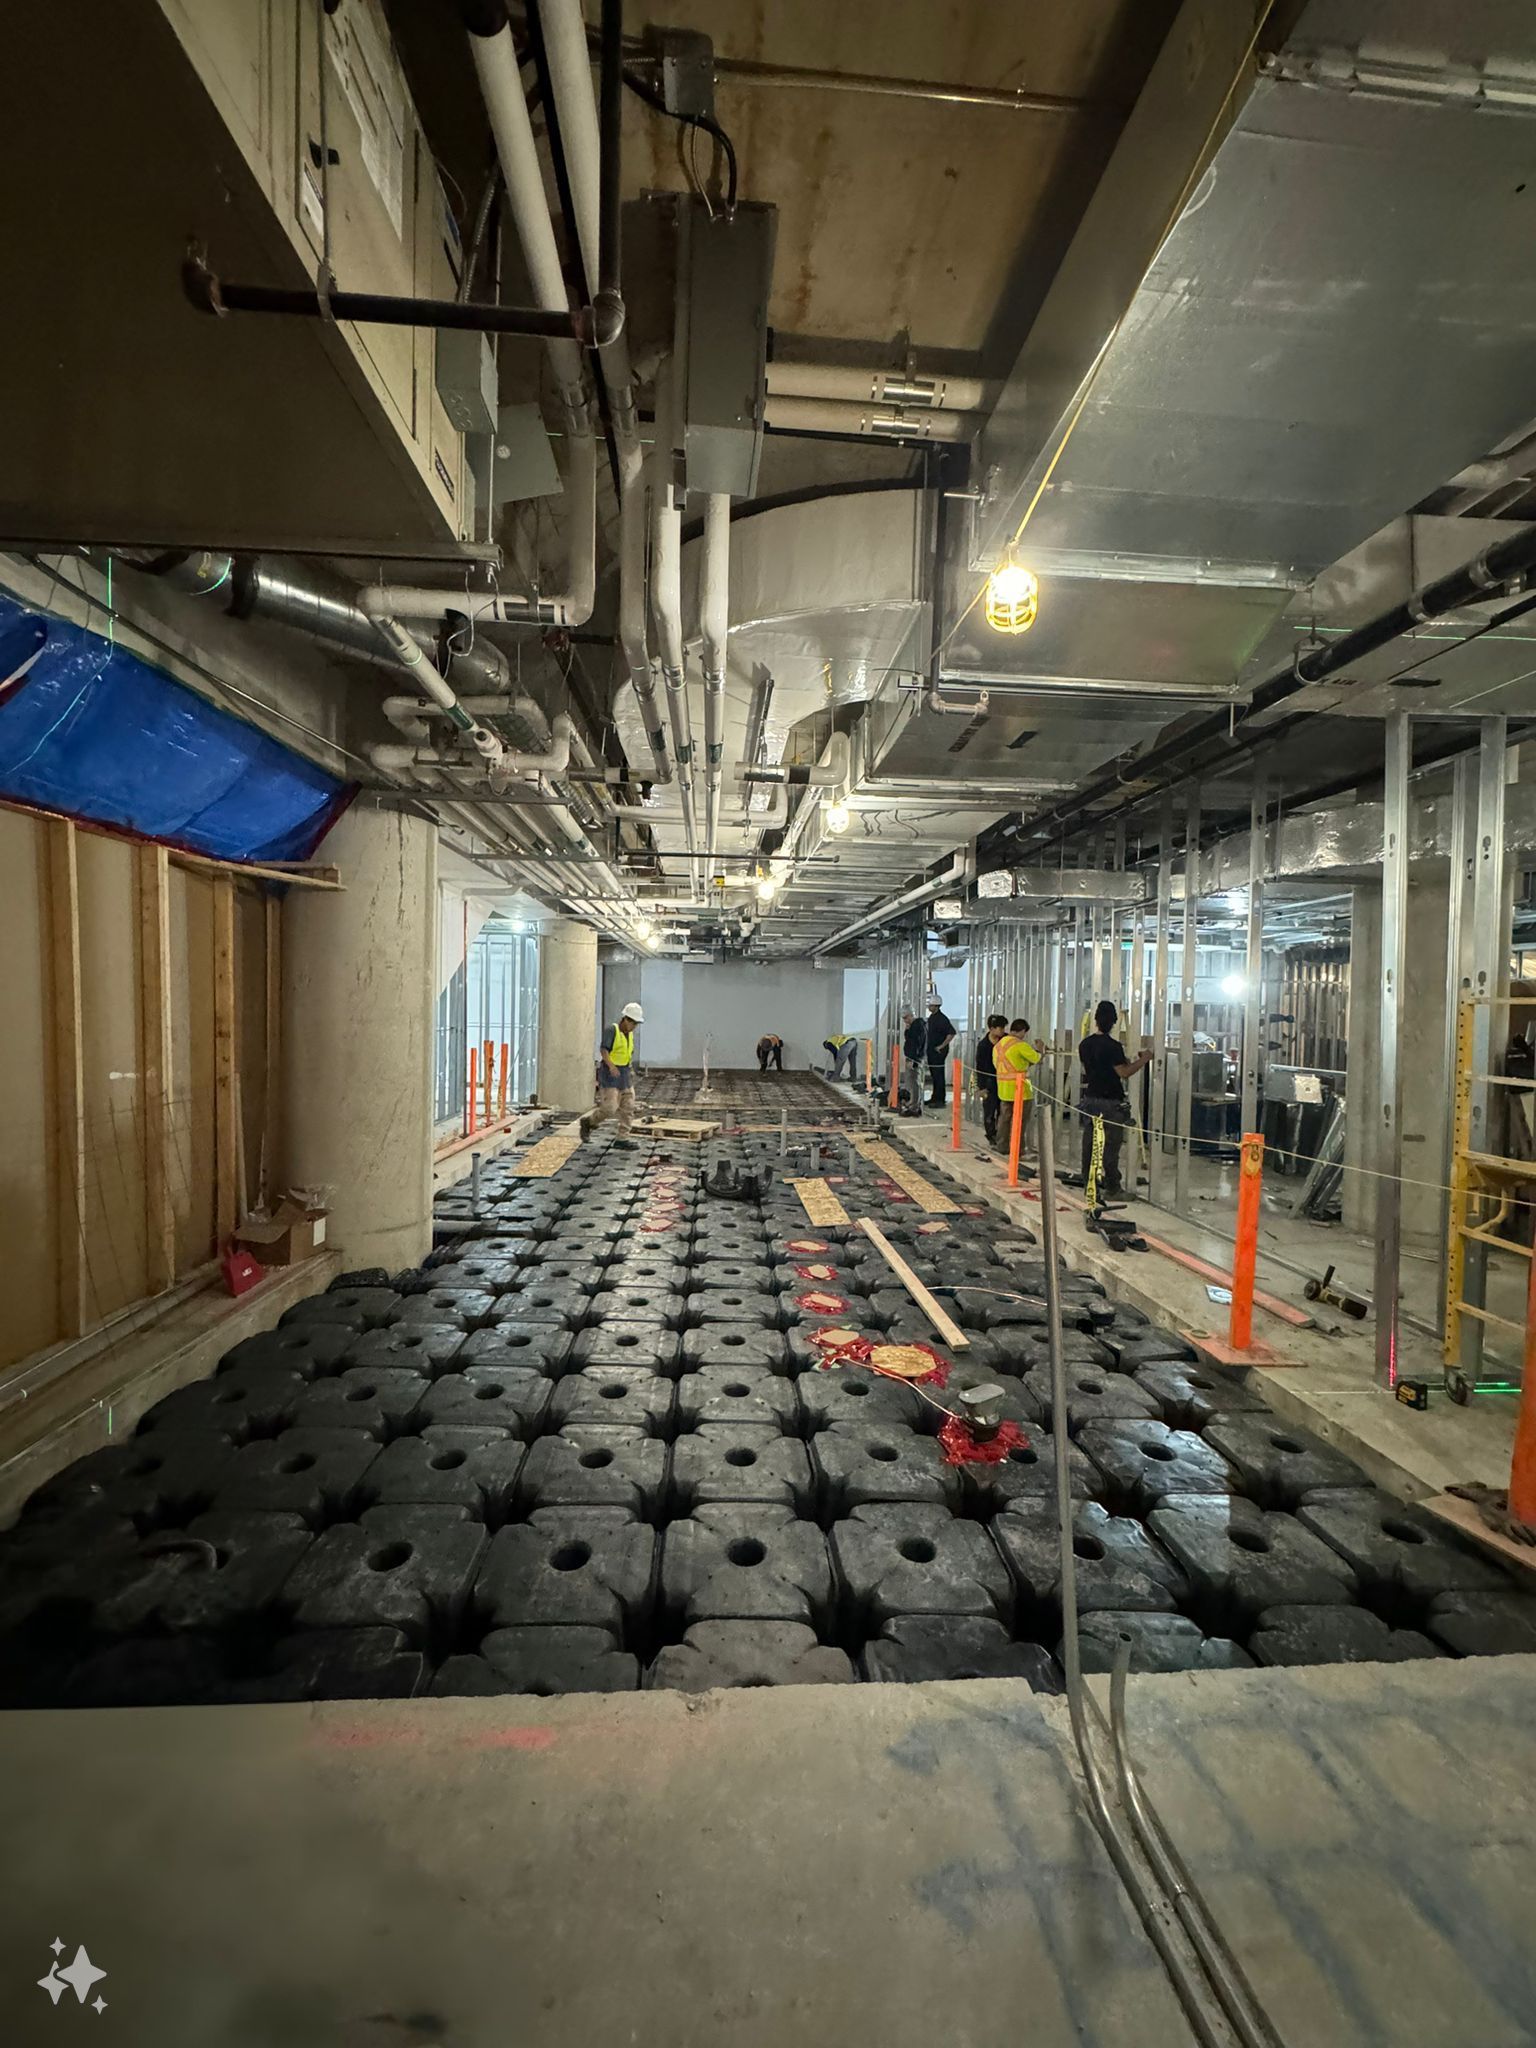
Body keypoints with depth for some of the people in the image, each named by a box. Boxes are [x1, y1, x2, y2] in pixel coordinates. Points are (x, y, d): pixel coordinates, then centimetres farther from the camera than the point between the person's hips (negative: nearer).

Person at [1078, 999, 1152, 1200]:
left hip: (1089, 1099, 7)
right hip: (1110, 1102, -6)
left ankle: (1088, 1185, 16)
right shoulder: (1113, 1046, -16)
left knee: (1089, 1144, 10)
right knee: (1110, 1146, -1)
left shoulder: (1085, 1045, 6)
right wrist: (1143, 1060, -4)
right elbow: (1124, 1072, -17)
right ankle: (1112, 1188, 3)